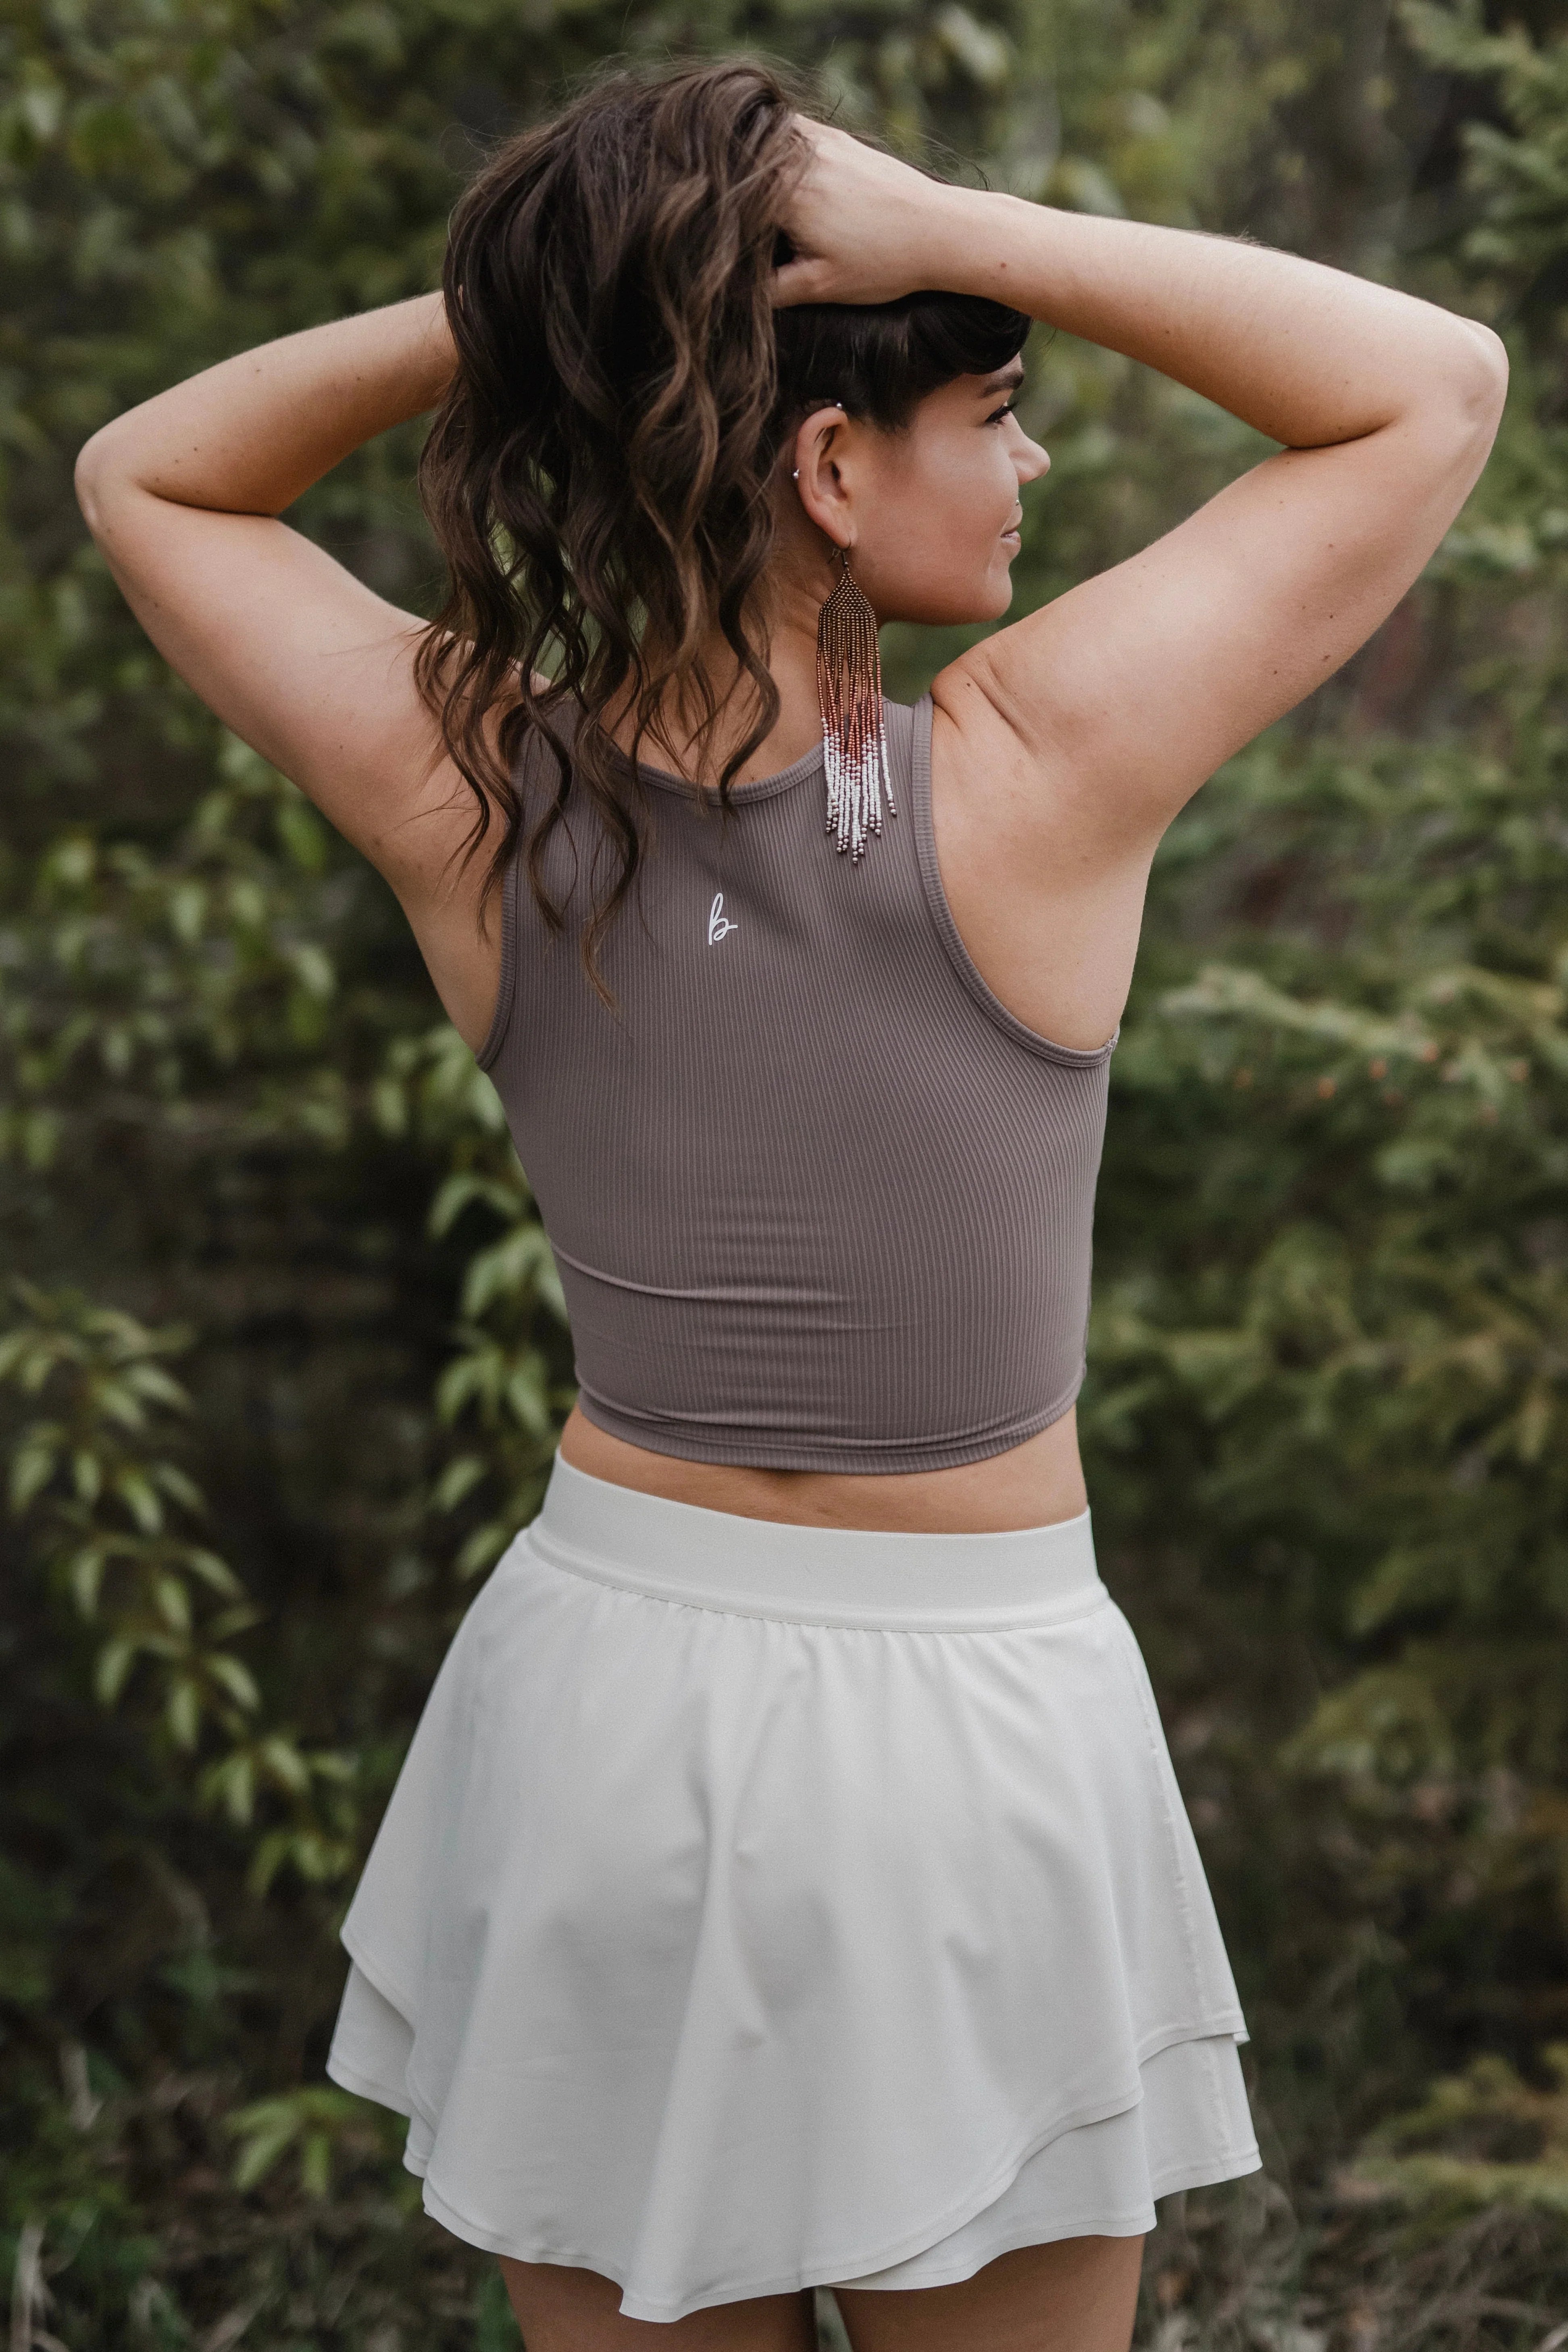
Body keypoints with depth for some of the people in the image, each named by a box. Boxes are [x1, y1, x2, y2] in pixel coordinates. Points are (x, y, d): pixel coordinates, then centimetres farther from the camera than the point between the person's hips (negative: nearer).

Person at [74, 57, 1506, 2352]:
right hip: (962, 1731, -3)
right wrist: (955, 232, -15)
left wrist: (508, 308, -7)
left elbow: (145, 476, 8)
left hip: (597, 1686, 3)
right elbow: (1437, 387, -7)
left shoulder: (477, 800, -10)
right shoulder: (1037, 775, -19)